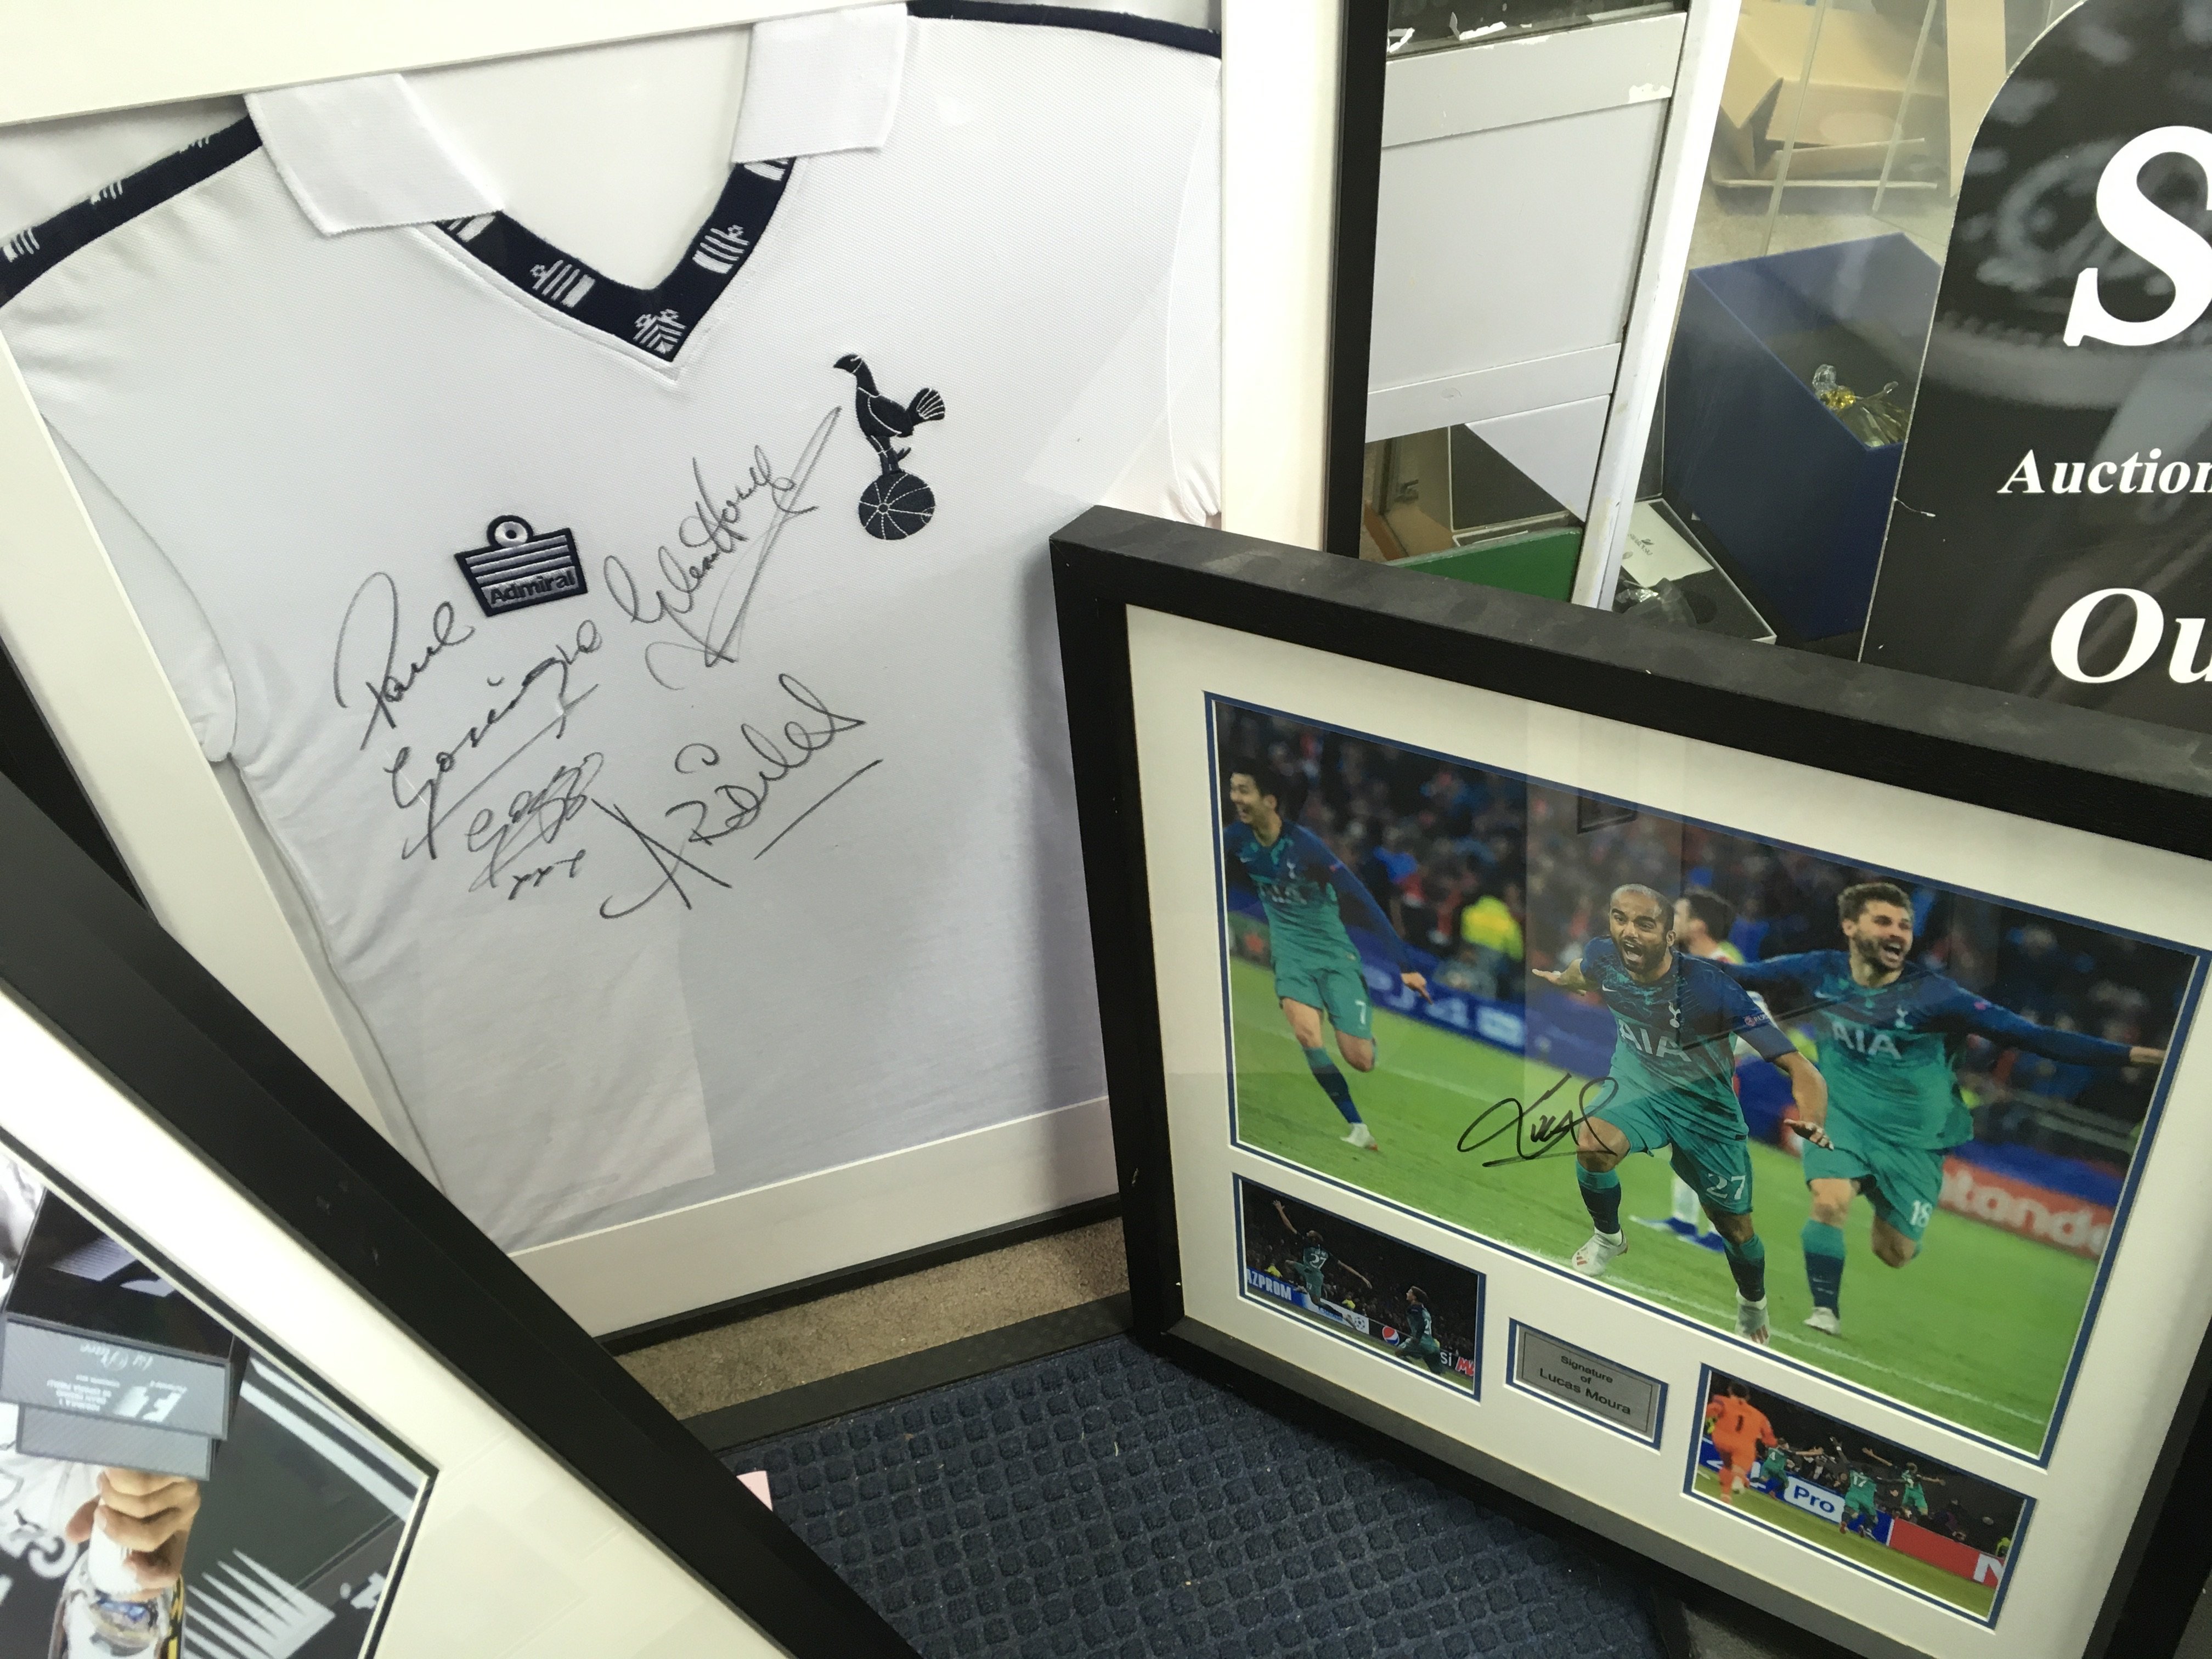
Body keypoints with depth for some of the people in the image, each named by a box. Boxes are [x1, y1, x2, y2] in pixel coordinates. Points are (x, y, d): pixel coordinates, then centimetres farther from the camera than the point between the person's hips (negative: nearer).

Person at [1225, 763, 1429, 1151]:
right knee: (1307, 1036, -25)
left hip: (1332, 948, -3)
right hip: (1290, 946, 3)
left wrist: (1405, 965, -23)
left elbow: (1362, 899, -22)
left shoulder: (1303, 843, -22)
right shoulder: (1236, 838, -10)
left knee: (1361, 1060, -7)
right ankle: (1359, 1128, -11)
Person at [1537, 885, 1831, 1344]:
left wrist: (1811, 1120, -55)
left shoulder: (1709, 987, -34)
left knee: (1735, 1228, 9)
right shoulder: (1603, 960, -21)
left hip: (1705, 1104, -2)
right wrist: (1560, 979, 31)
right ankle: (1608, 1237, 4)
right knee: (1592, 1145, -29)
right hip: (1639, 1081, 2)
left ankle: (1754, 1306, 45)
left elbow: (1794, 1064, -36)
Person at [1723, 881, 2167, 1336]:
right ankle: (1825, 1314, -5)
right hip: (1842, 1119, 0)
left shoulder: (1933, 993, -19)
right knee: (1830, 1204, -25)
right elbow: (1745, 974, 1)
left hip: (1912, 1139, 0)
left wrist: (2126, 1054, -27)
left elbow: (2027, 1034, -21)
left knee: (1894, 1254, 6)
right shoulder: (1821, 972, -12)